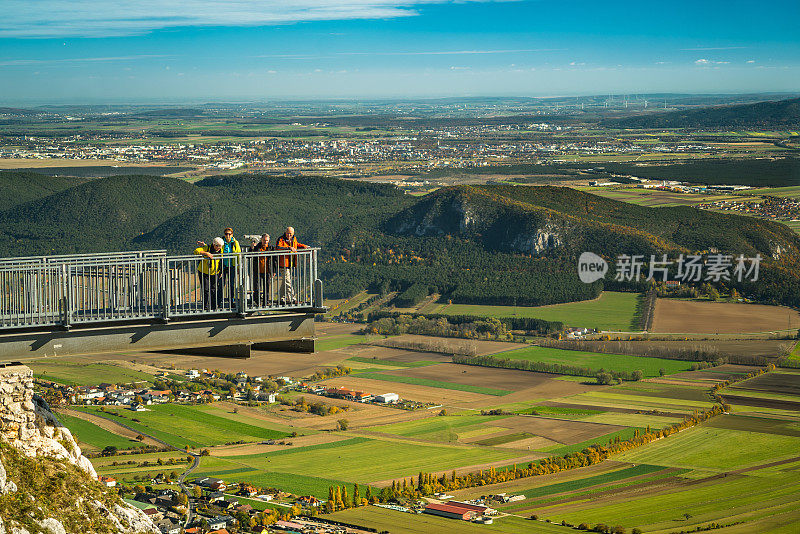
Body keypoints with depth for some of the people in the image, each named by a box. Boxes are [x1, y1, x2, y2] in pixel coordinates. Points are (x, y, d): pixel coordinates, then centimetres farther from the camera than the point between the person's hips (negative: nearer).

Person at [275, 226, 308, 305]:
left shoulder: (294, 239, 11)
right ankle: (292, 299, -9)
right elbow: (277, 247, -28)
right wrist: (289, 248, -33)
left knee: (285, 282, 14)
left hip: (291, 265, 8)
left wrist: (303, 246, 15)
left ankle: (282, 299, 21)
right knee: (287, 281, -9)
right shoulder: (281, 239, -11)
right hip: (283, 264, -7)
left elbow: (297, 244, 34)